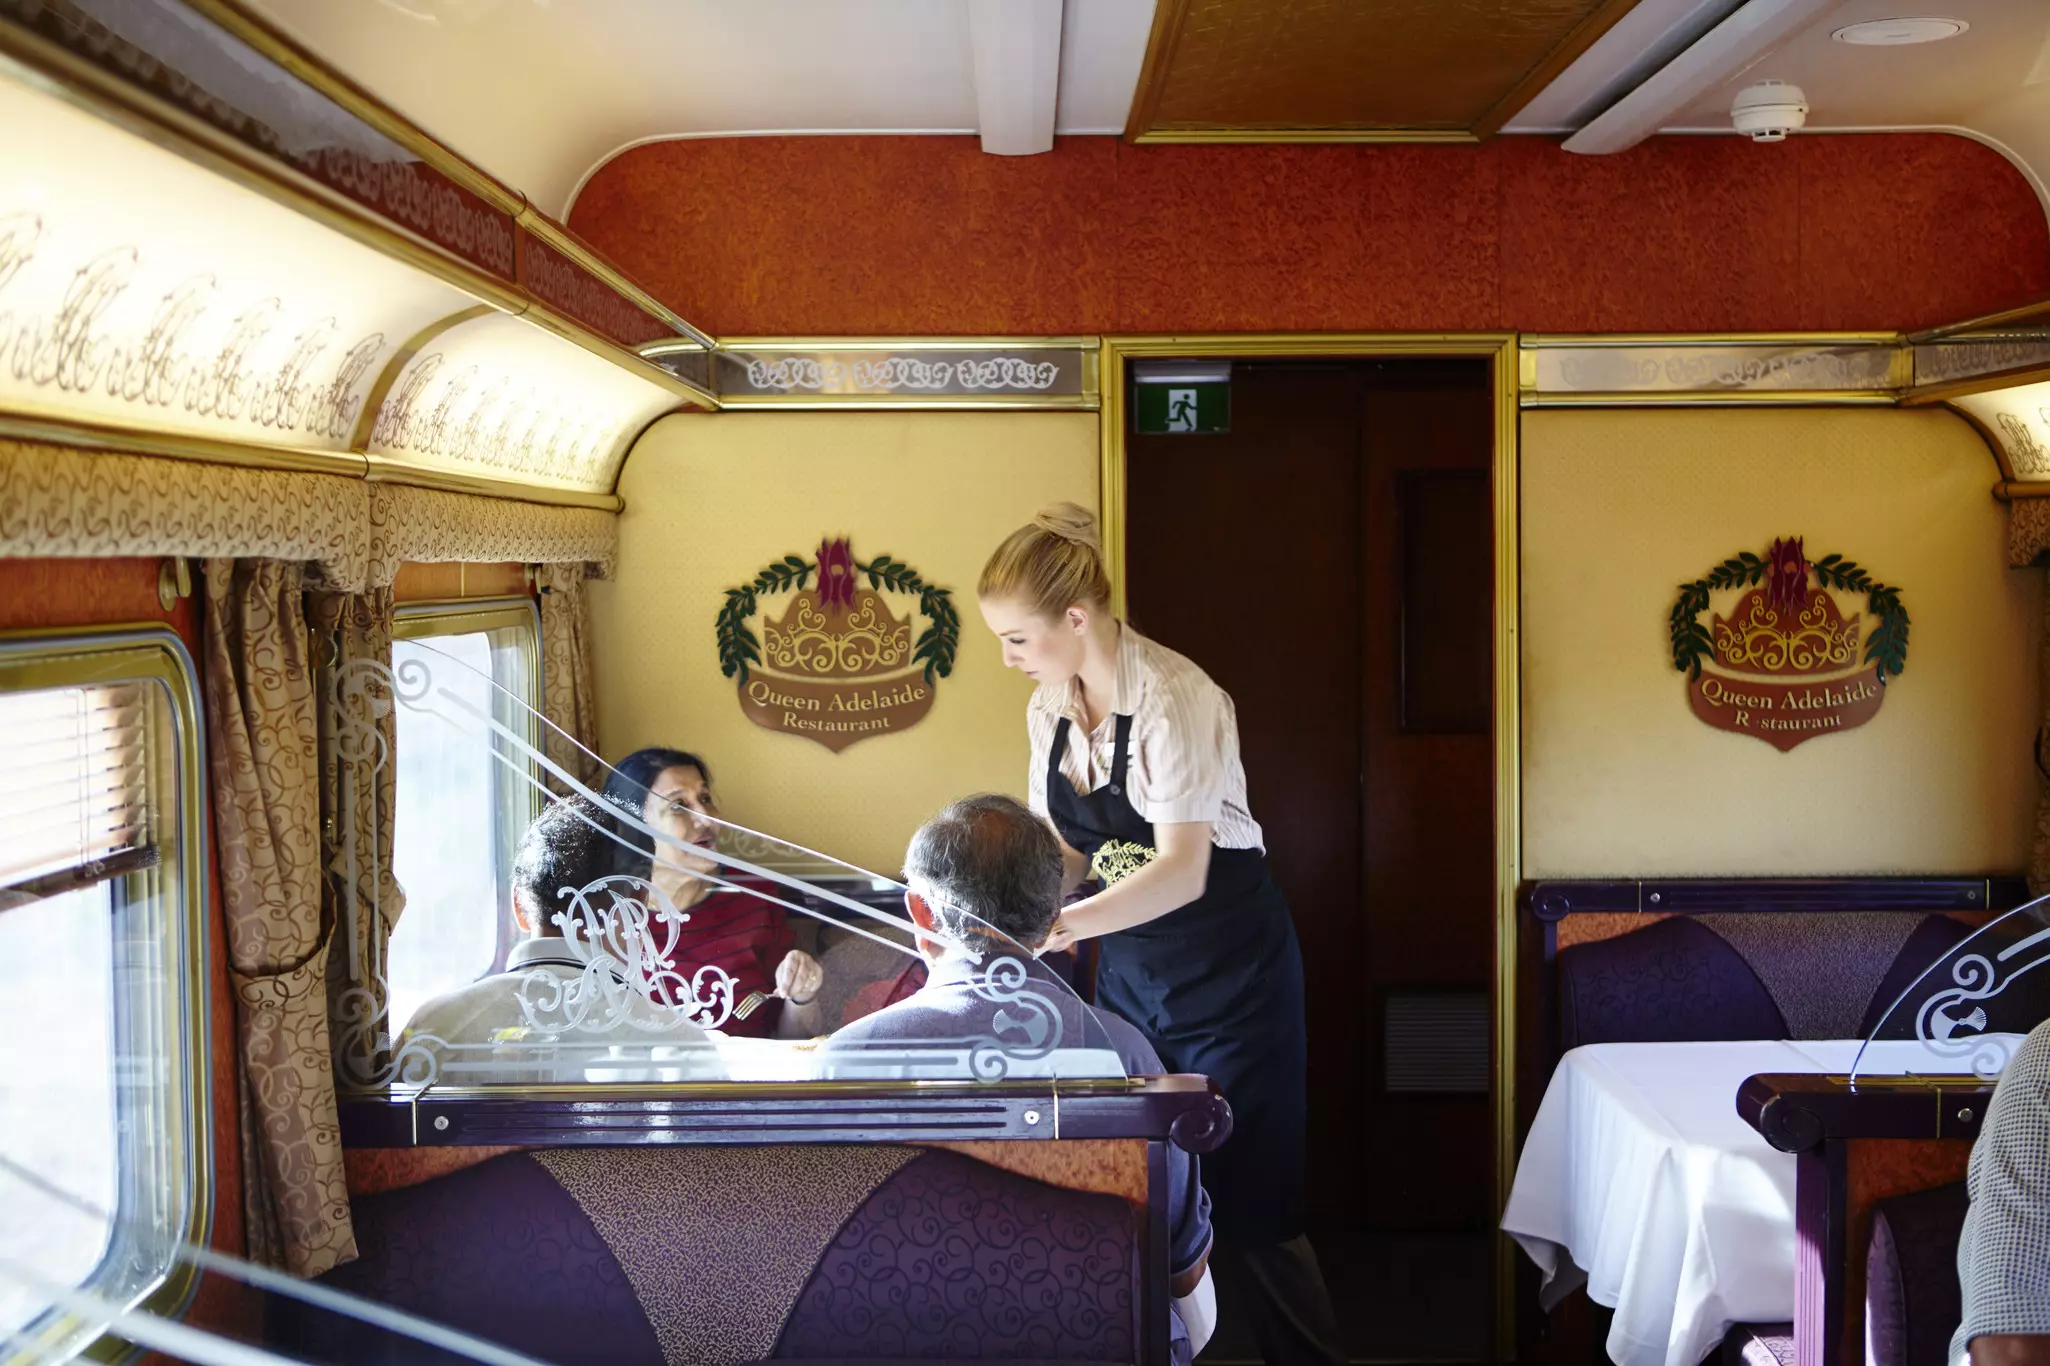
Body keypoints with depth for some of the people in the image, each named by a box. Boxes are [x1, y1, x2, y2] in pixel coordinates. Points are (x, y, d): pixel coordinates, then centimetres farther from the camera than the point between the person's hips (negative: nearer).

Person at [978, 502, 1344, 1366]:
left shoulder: (1172, 698, -21)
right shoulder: (1048, 710, 2)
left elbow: (1182, 870, -28)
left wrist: (1053, 929, -38)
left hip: (1227, 970, -6)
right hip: (1128, 971, 7)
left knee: (1249, 1203, -2)